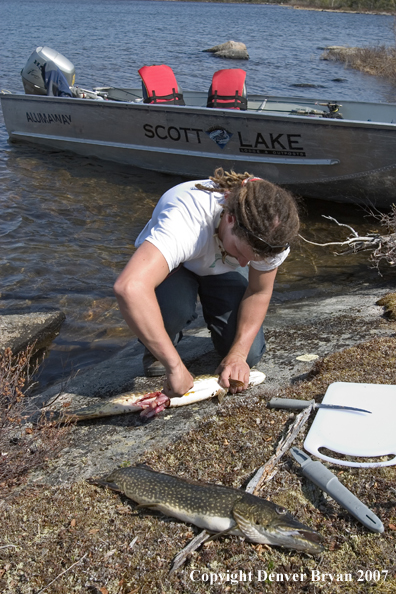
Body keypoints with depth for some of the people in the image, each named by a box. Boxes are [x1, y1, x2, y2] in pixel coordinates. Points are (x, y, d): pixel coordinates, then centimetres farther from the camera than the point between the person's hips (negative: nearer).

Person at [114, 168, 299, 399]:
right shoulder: (184, 221, -47)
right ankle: (155, 352, -3)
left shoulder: (271, 230, -30)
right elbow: (130, 287, -62)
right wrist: (175, 367, -58)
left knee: (250, 355, -14)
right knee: (173, 307, -39)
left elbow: (259, 292, -14)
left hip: (224, 270, 4)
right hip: (173, 264, -3)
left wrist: (238, 355, -25)